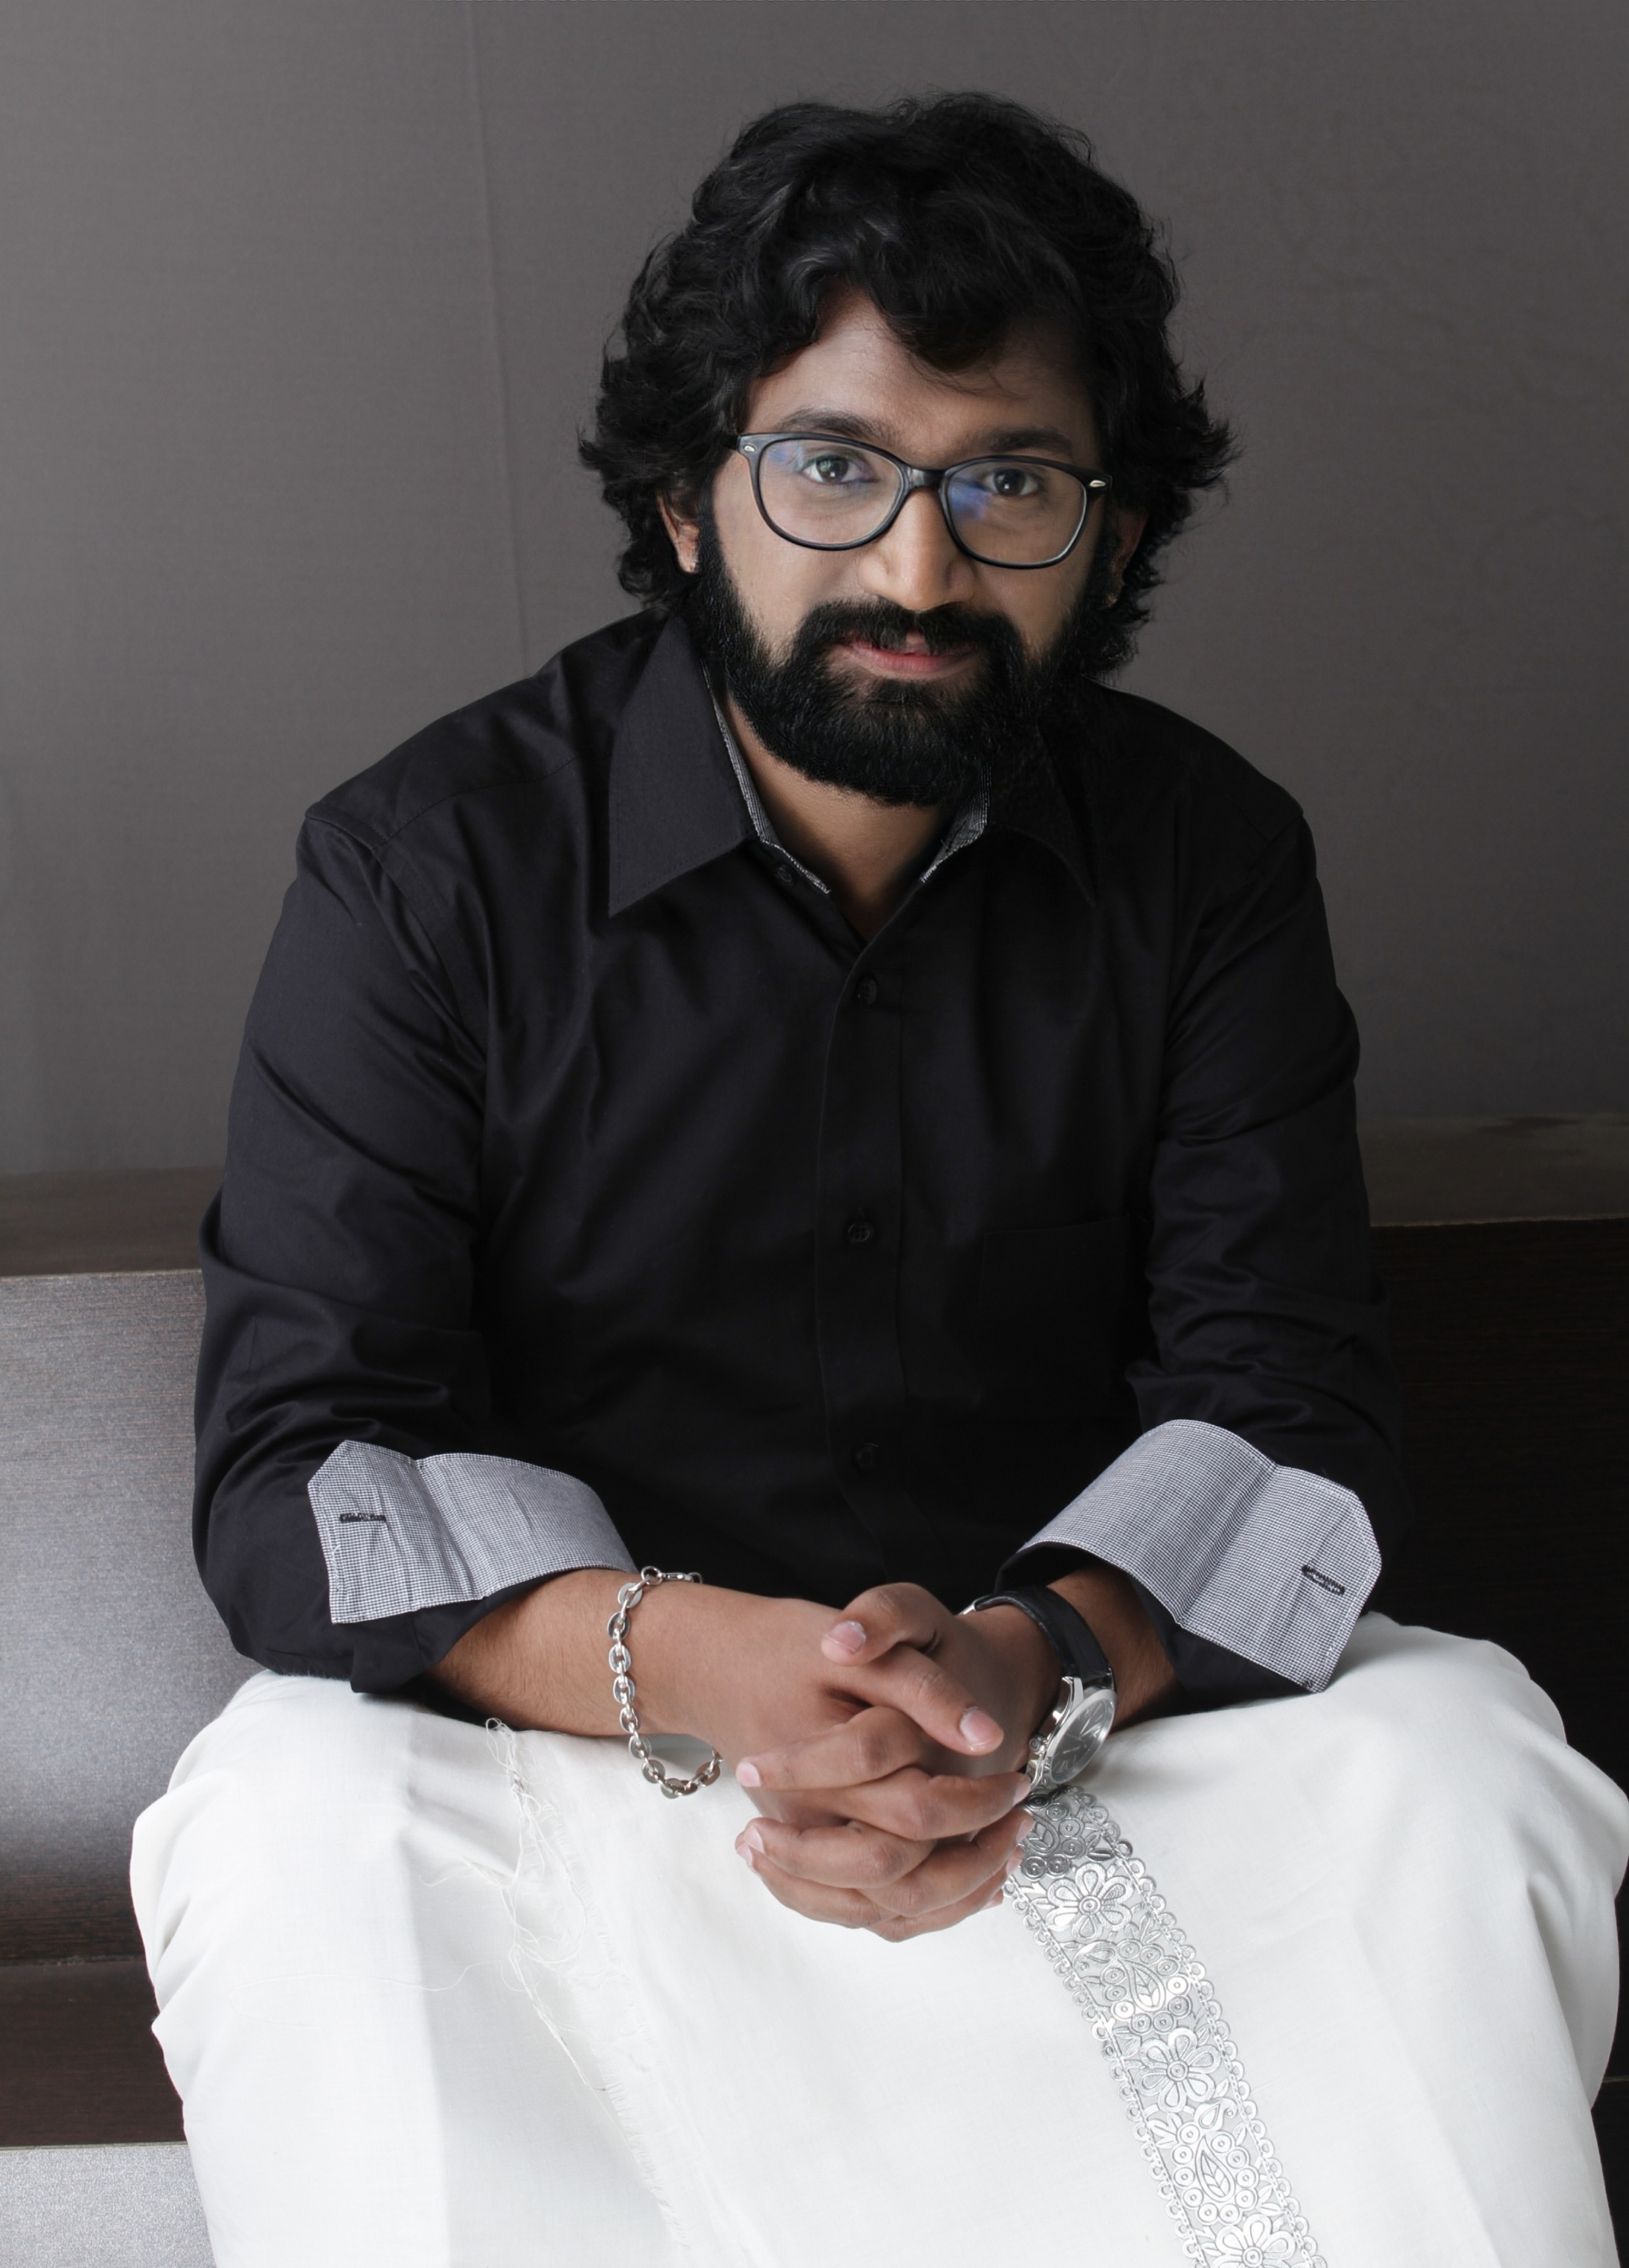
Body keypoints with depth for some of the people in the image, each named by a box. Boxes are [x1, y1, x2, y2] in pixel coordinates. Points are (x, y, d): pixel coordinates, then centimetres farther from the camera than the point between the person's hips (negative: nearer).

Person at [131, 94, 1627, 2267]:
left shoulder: (1209, 861, -1)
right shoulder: (426, 865, -9)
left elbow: (1289, 1407, -7)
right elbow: (299, 1465, -14)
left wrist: (1038, 1660, -29)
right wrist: (685, 1661, -34)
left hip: (1097, 1704, 2)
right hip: (555, 1722, -1)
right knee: (297, 1831, -31)